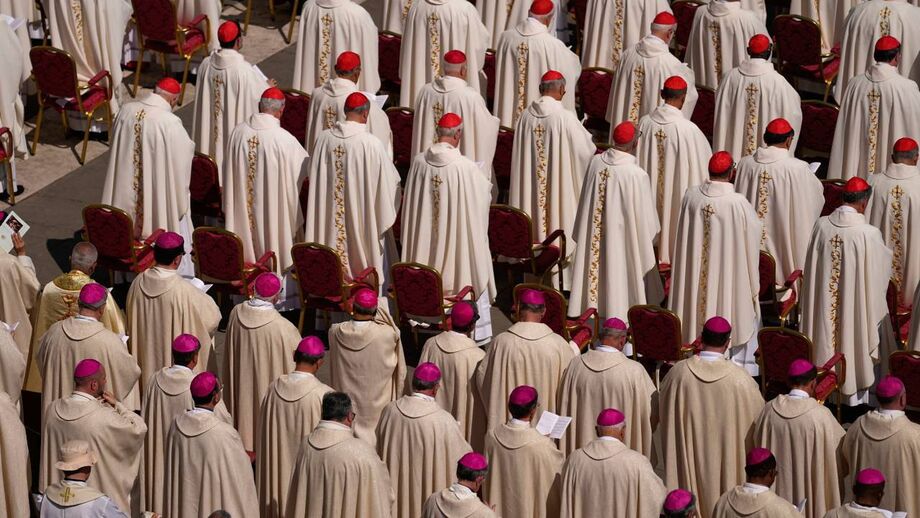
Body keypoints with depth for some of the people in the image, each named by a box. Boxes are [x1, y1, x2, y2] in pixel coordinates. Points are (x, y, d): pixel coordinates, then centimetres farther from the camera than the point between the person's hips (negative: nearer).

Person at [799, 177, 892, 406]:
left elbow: (811, 266, 1)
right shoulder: (869, 234, -23)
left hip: (823, 302, 3)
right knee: (854, 342, 15)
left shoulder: (821, 225, -12)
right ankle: (855, 394, 29)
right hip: (855, 305, -3)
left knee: (826, 335, 21)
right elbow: (883, 266, -6)